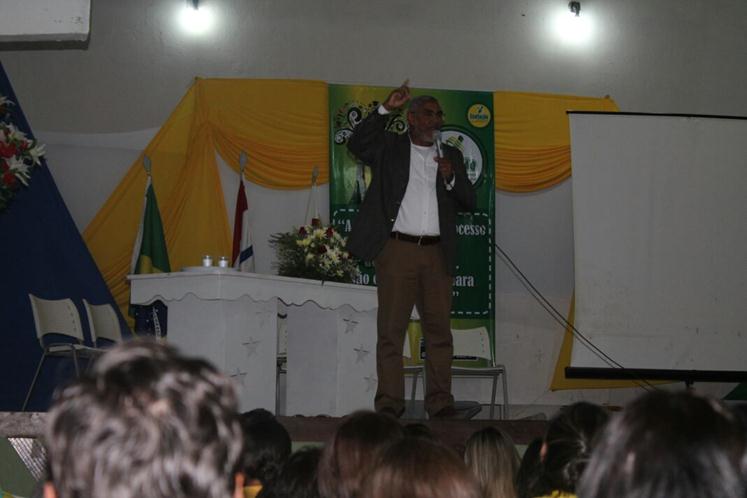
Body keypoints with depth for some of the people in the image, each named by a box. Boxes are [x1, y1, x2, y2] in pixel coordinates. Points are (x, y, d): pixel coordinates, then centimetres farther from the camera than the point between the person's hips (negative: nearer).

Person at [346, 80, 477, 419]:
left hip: (436, 253, 3)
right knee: (391, 328, -4)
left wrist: (451, 178, -6)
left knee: (439, 330, 1)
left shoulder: (451, 156, 18)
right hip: (396, 249, -3)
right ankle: (389, 403, -3)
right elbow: (357, 144, -9)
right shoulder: (389, 147, 9)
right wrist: (385, 109, -15)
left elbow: (469, 202, 13)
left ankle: (440, 403, 4)